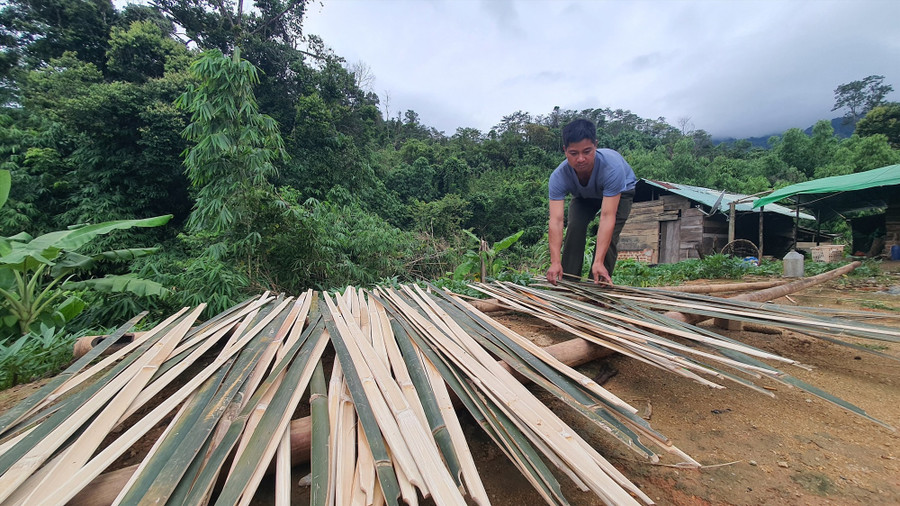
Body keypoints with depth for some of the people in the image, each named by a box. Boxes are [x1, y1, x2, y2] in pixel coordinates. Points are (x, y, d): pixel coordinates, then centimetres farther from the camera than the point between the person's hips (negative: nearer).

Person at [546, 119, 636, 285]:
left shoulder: (612, 167, -44)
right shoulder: (559, 177, -37)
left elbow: (607, 216, -49)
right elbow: (556, 220, -44)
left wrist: (598, 262, -55)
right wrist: (555, 263, -54)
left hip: (620, 191, -2)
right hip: (584, 196, 2)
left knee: (608, 236, -20)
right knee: (574, 229, -17)